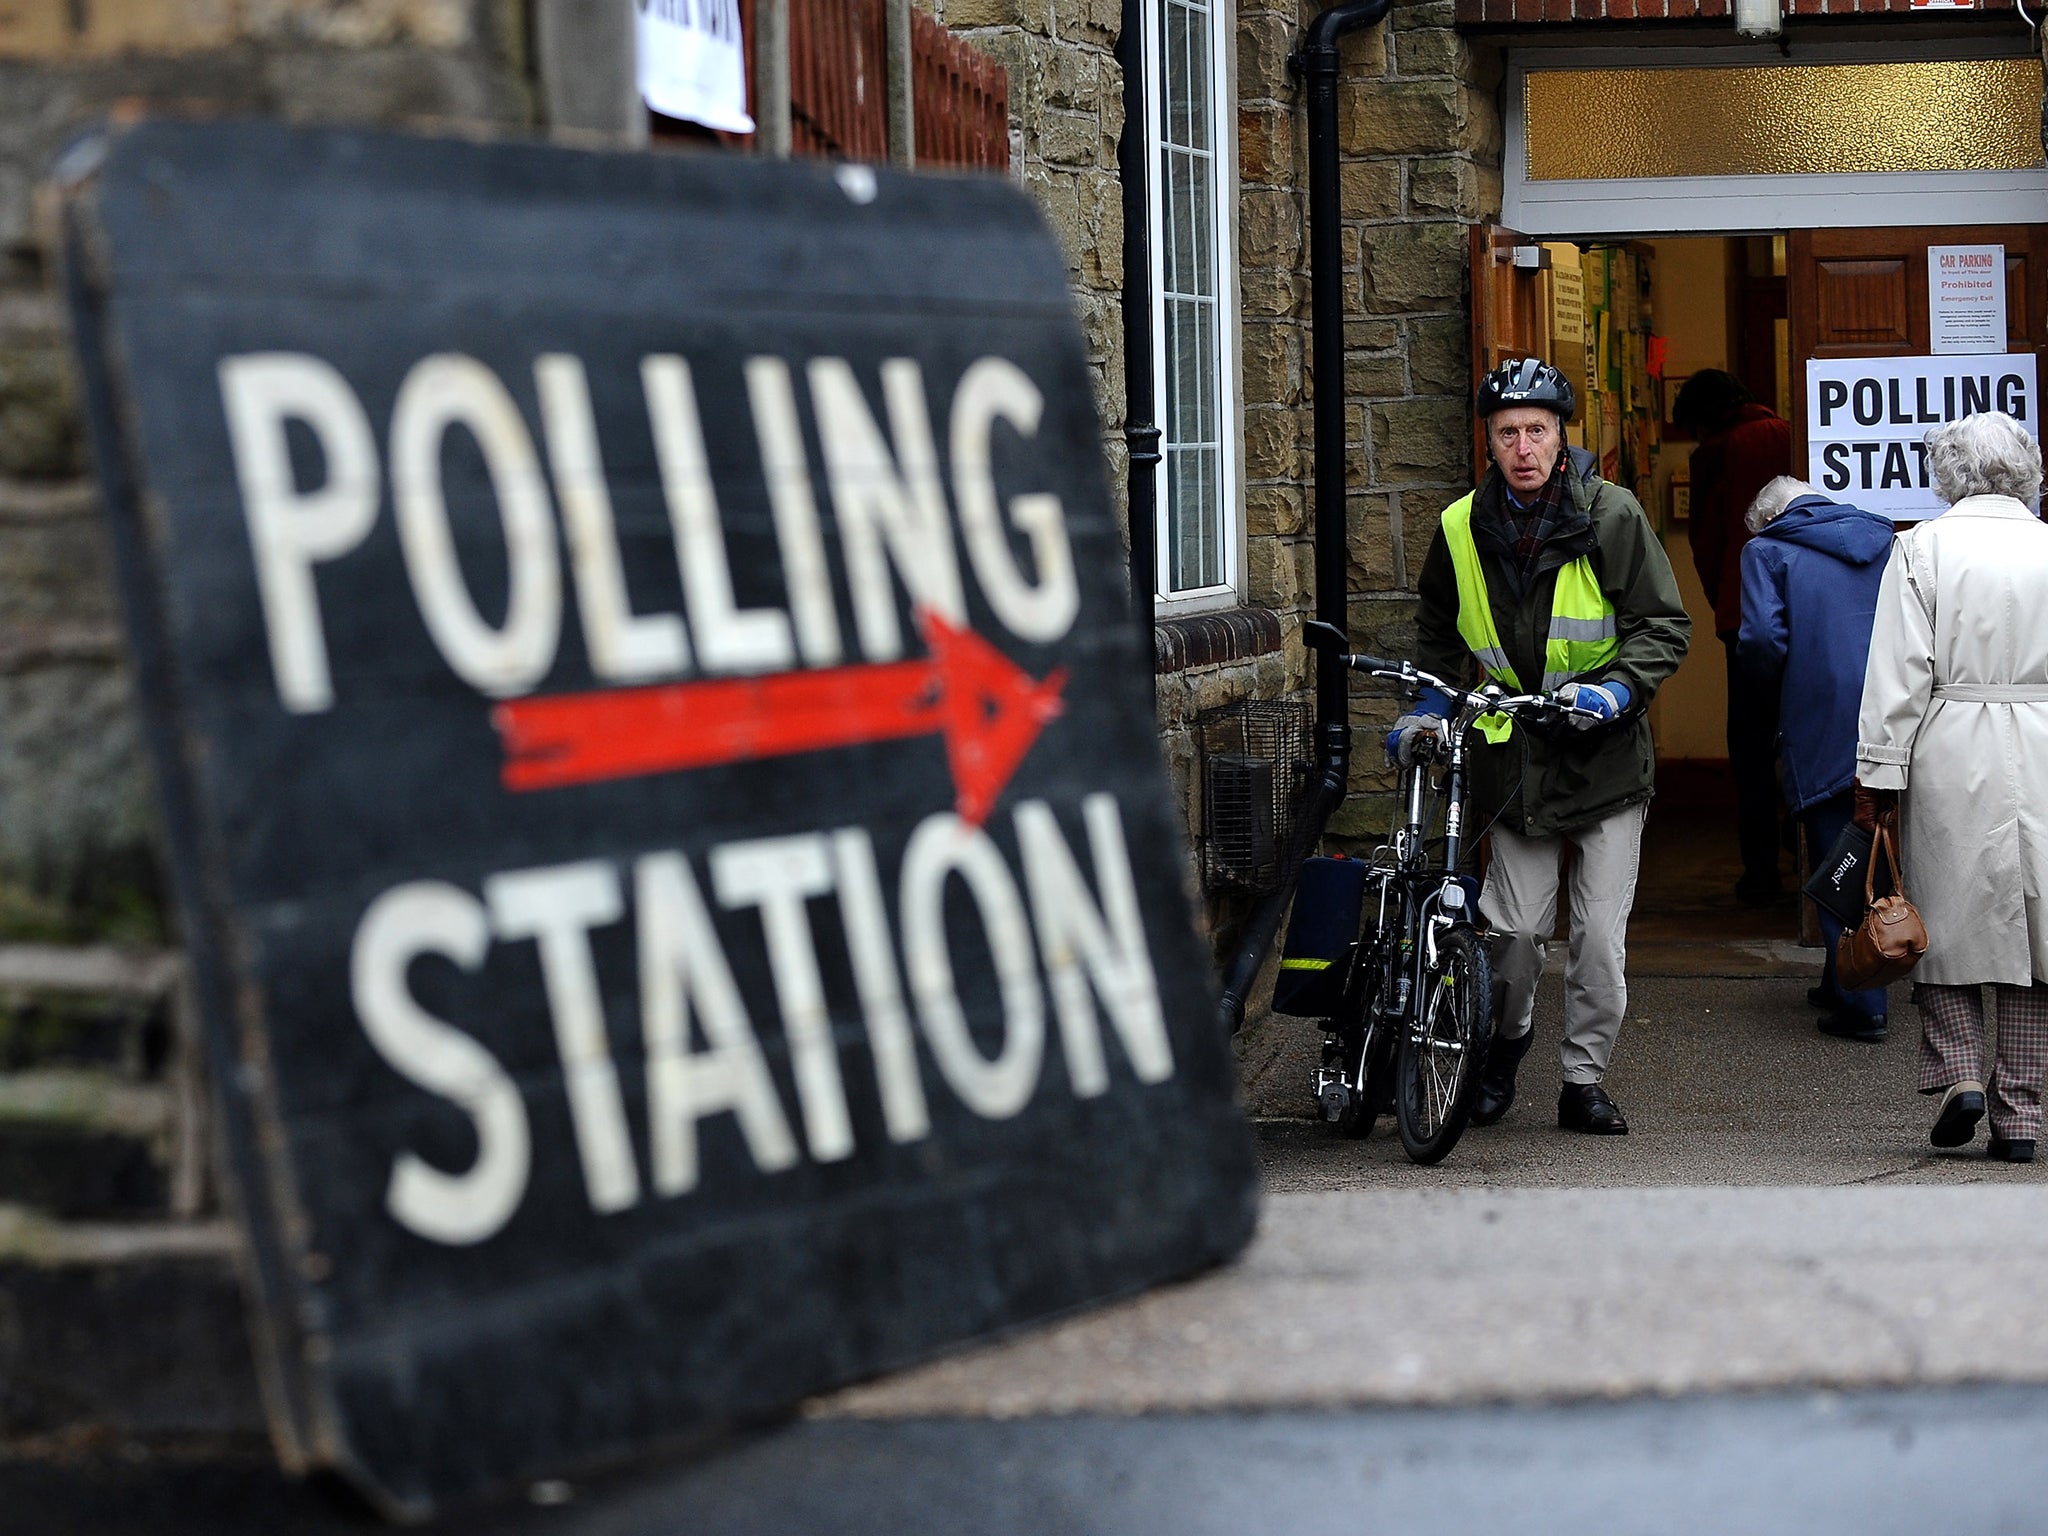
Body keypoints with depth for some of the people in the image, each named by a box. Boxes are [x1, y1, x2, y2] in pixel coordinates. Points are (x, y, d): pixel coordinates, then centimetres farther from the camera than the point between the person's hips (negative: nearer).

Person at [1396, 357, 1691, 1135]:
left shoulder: (1612, 517, -6)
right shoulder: (1461, 529, 2)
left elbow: (1665, 625, -2)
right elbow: (1439, 629, 21)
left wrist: (1617, 688, -18)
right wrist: (1428, 705, 10)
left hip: (1604, 754, -1)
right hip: (1513, 755, 1)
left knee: (1600, 933, -2)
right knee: (1517, 926, 1)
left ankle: (1584, 1078, 13)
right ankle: (1505, 1041, 29)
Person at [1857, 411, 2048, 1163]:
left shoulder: (1922, 549, -3)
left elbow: (1899, 674, -7)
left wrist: (1878, 772, -4)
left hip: (1952, 758, -2)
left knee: (1947, 919, 11)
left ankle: (1958, 1072, -4)